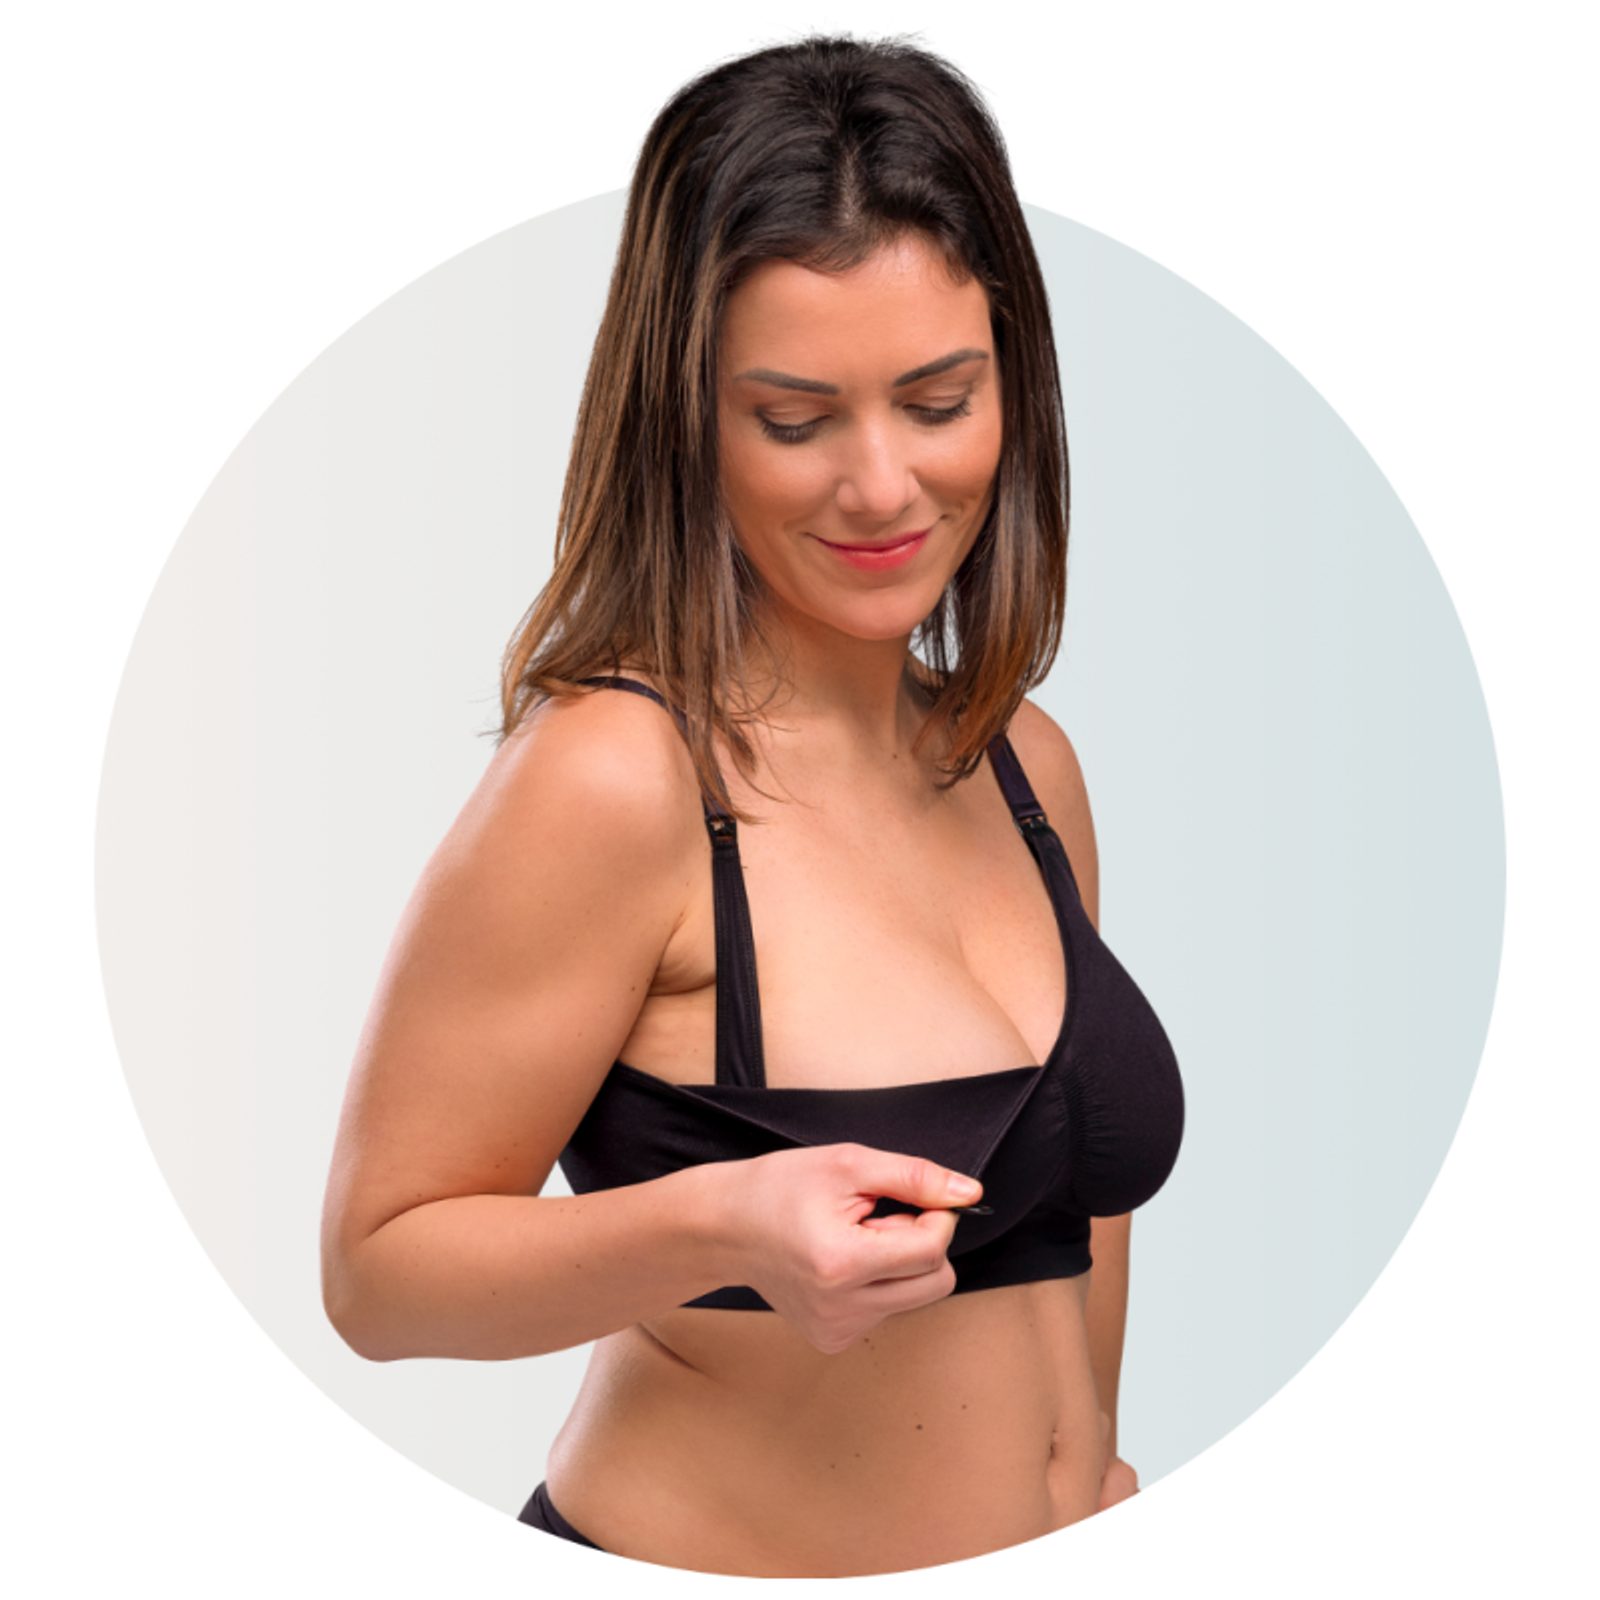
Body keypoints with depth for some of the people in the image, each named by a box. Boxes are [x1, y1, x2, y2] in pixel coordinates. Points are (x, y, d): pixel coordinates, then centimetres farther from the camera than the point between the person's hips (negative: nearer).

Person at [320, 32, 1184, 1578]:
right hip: (687, 1567, -6)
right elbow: (378, 1266, -17)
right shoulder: (609, 774, -20)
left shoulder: (1029, 768, 1)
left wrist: (1090, 1462, 7)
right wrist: (719, 1229, -31)